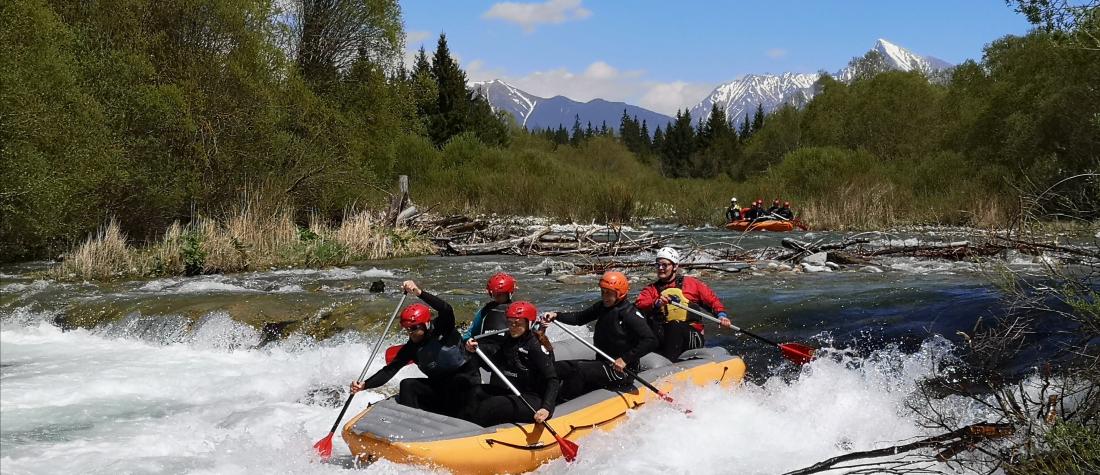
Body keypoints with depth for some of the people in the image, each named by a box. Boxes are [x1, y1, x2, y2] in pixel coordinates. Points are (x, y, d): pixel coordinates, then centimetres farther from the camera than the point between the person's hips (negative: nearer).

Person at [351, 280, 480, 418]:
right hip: (438, 386, 6)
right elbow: (390, 369, -4)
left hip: (466, 381, -6)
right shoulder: (412, 348, 0)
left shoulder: (444, 331, -15)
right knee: (407, 385, -13)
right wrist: (365, 385, -19)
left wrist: (419, 293, -47)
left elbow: (447, 311, -35)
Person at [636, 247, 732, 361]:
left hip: (691, 337, -1)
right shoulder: (651, 289, 19)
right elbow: (639, 305, 1)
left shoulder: (692, 283, 15)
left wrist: (721, 315, -5)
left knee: (675, 326, -29)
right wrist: (656, 303, -17)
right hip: (662, 337, 1)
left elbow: (713, 300, 13)